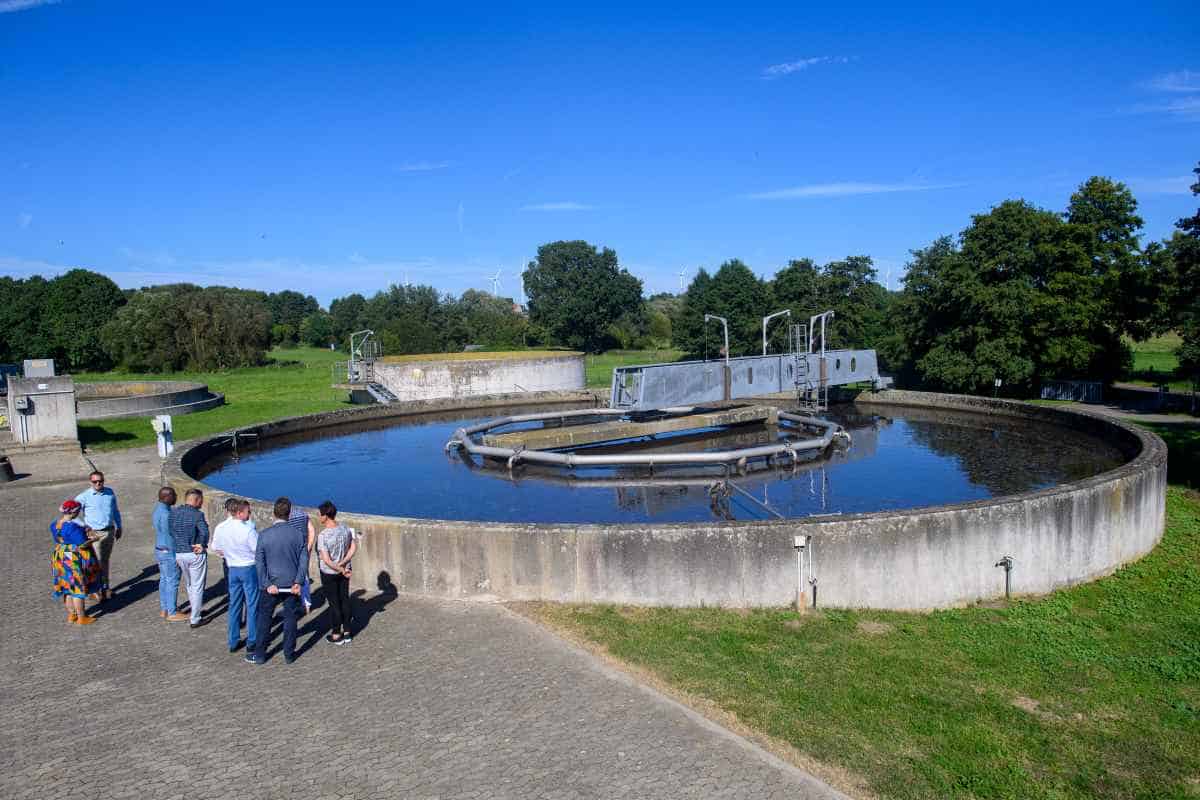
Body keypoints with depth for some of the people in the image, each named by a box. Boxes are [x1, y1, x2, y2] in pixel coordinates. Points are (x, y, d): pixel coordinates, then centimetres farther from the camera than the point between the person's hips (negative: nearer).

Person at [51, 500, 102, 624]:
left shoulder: (55, 525, 2)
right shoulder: (72, 526, -25)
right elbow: (82, 545, -23)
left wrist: (83, 533, 12)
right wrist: (92, 539, -4)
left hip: (62, 559, 9)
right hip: (75, 561, -8)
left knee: (68, 587, 17)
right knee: (78, 588, 1)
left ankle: (71, 615, 27)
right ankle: (81, 618, 10)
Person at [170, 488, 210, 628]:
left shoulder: (173, 512, 0)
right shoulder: (197, 514, -16)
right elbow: (204, 533, -26)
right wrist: (201, 545, -9)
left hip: (178, 554, 6)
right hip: (195, 554, -6)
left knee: (189, 584, 25)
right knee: (197, 587, 6)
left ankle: (194, 609, 41)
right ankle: (194, 620, 11)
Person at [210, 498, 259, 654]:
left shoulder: (220, 528, -4)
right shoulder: (248, 530, -22)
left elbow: (215, 549, 9)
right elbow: (259, 550, -16)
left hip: (232, 569, 5)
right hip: (249, 568, -5)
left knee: (234, 605, 15)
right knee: (252, 605, 5)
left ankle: (233, 642, 21)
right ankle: (252, 643, 10)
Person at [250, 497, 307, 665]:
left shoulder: (264, 535, -9)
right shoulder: (298, 534, -5)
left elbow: (259, 562, -10)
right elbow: (304, 560, -7)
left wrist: (268, 584, -7)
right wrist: (298, 582, -6)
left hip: (271, 585, -1)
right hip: (292, 584, 1)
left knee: (265, 618, 12)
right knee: (290, 618, 11)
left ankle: (260, 654, 19)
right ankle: (289, 654, 16)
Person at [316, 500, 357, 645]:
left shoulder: (322, 536, -25)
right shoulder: (345, 529, -7)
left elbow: (326, 560, -25)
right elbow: (353, 547, -1)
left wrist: (341, 570, -16)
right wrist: (343, 563, -6)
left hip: (329, 573, -5)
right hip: (345, 570, 5)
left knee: (334, 603, 7)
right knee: (345, 599, 15)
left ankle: (336, 635, 20)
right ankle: (347, 632, 25)